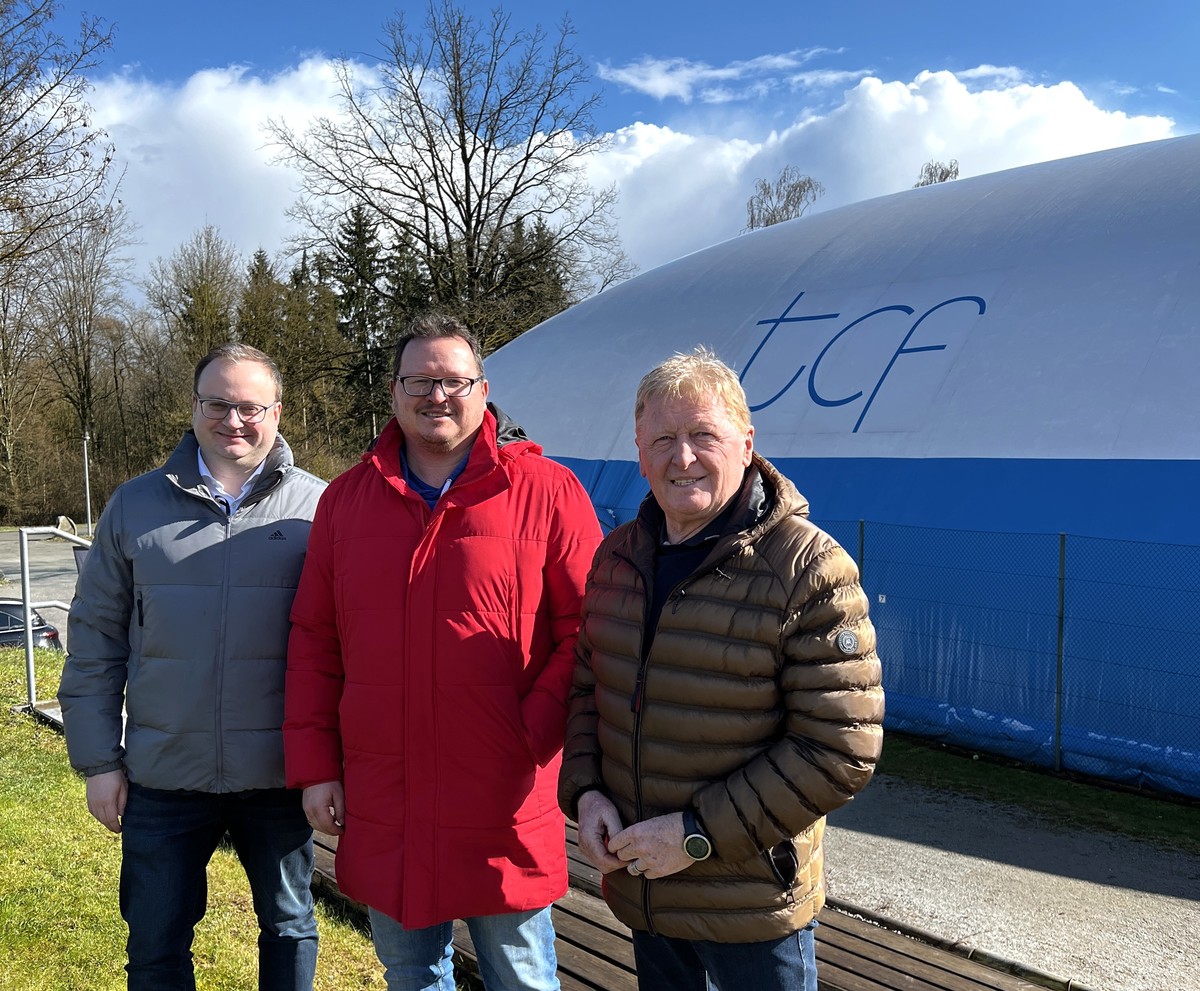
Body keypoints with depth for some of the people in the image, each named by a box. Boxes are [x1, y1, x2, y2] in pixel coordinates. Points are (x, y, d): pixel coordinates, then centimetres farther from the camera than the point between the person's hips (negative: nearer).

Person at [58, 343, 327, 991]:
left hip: (280, 775, -1)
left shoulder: (316, 507, -4)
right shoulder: (135, 507, 3)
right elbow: (94, 639, 5)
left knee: (288, 927, 17)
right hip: (163, 778, 2)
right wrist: (98, 761, 2)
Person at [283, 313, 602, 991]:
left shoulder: (546, 491, -6)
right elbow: (314, 640, 8)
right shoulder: (347, 499, 6)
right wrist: (314, 765, 4)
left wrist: (532, 737, -13)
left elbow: (586, 628, -7)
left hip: (504, 809, -3)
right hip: (381, 808, 4)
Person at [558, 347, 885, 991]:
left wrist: (700, 833, -20)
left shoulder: (809, 570, -17)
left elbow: (842, 751, -19)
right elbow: (586, 687, 12)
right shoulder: (617, 557, 2)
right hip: (639, 886, 5)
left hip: (754, 905, -5)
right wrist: (585, 791, -5)